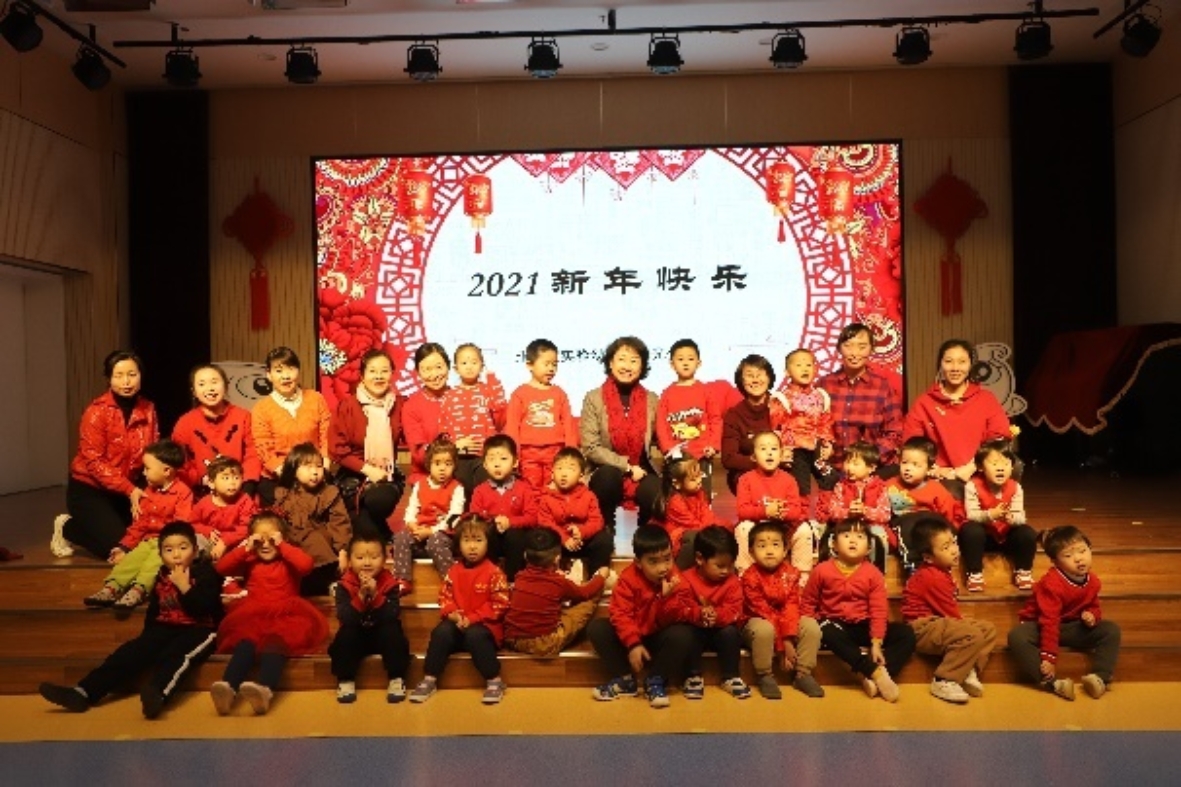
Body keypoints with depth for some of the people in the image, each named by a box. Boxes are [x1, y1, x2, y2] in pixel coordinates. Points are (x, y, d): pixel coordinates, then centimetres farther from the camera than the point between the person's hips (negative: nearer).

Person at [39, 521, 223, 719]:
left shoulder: (205, 573, -4)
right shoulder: (161, 578, 14)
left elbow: (204, 608, -18)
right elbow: (153, 612, 24)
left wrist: (184, 586, -19)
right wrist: (149, 638, 12)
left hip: (199, 630, -7)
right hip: (166, 628, 7)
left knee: (175, 654, -36)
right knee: (133, 651, -16)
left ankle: (159, 693, -65)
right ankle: (83, 692, -24)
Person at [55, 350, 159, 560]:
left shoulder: (148, 409, -3)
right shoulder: (97, 412, -19)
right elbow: (94, 462, -21)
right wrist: (129, 490, -28)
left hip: (128, 488, 5)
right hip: (89, 489, -5)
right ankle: (67, 529, 16)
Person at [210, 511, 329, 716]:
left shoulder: (288, 562, 15)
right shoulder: (249, 562, 24)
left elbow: (306, 564, -9)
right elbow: (221, 567, 9)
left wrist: (282, 545, -3)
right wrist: (246, 548, 4)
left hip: (283, 616, -2)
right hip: (252, 617, 2)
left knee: (276, 641, -38)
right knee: (246, 641, -34)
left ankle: (265, 689, -65)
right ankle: (228, 686, -59)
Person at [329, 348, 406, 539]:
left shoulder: (399, 404, 1)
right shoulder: (347, 405, -5)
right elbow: (337, 448, -6)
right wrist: (366, 468, -14)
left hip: (388, 475, 1)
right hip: (353, 475, -1)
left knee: (378, 501, -30)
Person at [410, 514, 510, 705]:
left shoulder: (494, 573, -7)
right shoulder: (454, 571, 7)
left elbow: (499, 604, -12)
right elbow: (444, 596, 9)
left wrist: (472, 618, -17)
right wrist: (451, 613, -12)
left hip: (484, 625, -4)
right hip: (457, 624, 4)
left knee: (475, 636, -34)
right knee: (441, 632, -24)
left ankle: (494, 681, -20)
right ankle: (429, 681, -13)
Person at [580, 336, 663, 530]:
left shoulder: (652, 400, 6)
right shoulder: (593, 398, -2)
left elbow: (656, 441, 14)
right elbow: (590, 448, -8)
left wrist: (640, 469, -7)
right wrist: (627, 466, -15)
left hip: (642, 472, 2)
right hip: (607, 473, -2)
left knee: (657, 496, -29)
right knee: (609, 474, -35)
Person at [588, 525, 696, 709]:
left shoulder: (677, 580, -14)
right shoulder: (628, 578, -15)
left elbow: (678, 619, -18)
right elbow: (619, 614, -19)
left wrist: (667, 597, -36)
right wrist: (633, 644, -31)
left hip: (661, 638, -1)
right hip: (634, 636, 1)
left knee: (683, 635, -33)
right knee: (596, 628, -19)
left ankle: (655, 681, -12)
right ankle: (625, 679, -8)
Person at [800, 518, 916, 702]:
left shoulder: (873, 574, -3)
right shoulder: (823, 570, -6)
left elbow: (878, 610, -7)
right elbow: (808, 602, 2)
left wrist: (876, 643, -16)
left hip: (862, 626, 3)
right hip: (835, 624, -3)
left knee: (906, 634, -16)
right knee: (829, 634, -39)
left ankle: (870, 677, -29)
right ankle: (877, 672, -37)